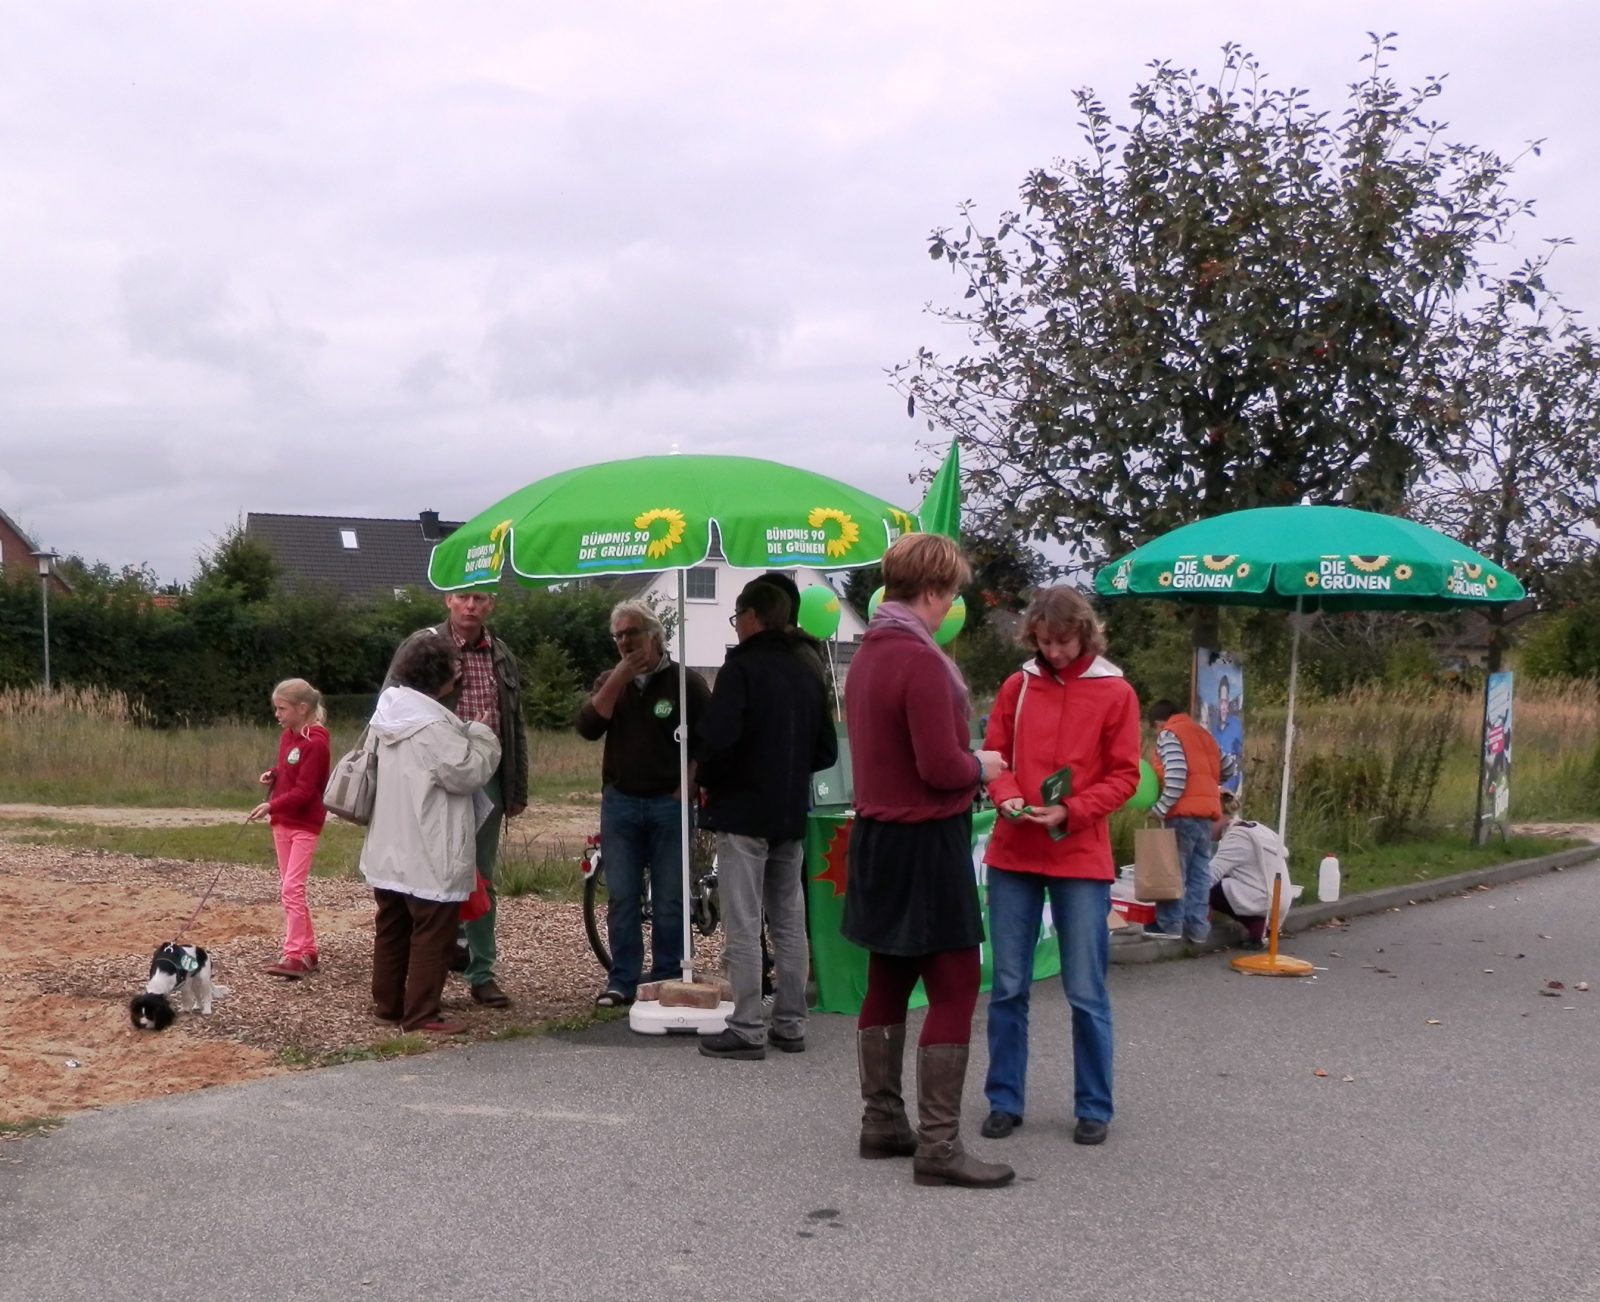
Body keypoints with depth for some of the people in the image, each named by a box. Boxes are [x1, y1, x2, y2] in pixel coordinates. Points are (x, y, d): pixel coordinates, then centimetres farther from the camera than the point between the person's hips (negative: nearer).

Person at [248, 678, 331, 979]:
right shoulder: (287, 735, 8)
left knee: (291, 888, -13)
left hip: (305, 824, -9)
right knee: (287, 889, 10)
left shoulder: (316, 743, -17)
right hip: (282, 822, 9)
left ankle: (294, 955, -12)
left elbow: (304, 790, -21)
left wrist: (271, 806, -30)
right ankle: (307, 951, 17)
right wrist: (272, 775, 1)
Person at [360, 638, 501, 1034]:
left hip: (389, 850, 10)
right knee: (432, 934, -1)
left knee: (392, 928, 17)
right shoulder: (432, 726, -23)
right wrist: (482, 734, -5)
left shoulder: (390, 715, 9)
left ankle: (387, 1003, 26)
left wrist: (467, 734, 14)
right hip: (428, 856, -10)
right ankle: (421, 1014, 2)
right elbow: (470, 772, -19)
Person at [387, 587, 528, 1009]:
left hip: (487, 780, 5)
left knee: (482, 881, 10)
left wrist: (519, 789, 14)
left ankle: (482, 972, 18)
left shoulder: (503, 656, 12)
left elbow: (516, 727, 16)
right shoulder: (421, 645, -4)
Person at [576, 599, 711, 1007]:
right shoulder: (608, 681, 10)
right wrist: (619, 678, -11)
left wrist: (690, 784, -6)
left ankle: (667, 981, 11)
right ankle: (622, 981, 11)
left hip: (669, 804, -3)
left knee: (669, 900, 2)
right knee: (622, 898, 5)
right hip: (619, 802, 3)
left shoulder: (686, 682, -1)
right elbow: (588, 728, -6)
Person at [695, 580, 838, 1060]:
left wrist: (707, 781, -4)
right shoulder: (806, 672, 10)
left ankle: (747, 1029, -1)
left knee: (743, 926, -3)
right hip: (792, 815, 7)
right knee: (790, 924, 12)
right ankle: (790, 1025, 17)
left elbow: (717, 738, -23)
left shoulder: (742, 667, -12)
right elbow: (826, 750, 12)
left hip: (743, 811, -7)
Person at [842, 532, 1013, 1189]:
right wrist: (981, 765, -3)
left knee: (889, 982, 15)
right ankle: (938, 1145, -3)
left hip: (876, 834, 10)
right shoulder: (921, 661, -19)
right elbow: (942, 767, -22)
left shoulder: (866, 654, 11)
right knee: (954, 988, -4)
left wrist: (965, 764, 13)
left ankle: (882, 1122, 23)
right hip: (925, 841, -10)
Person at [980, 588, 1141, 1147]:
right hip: (1012, 854, 2)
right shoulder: (1016, 686, 7)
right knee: (1008, 988, 7)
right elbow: (993, 756, 9)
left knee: (1086, 993, 2)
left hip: (1081, 858, -2)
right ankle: (1004, 1101, 19)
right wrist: (1006, 797, -12)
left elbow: (1124, 776, -2)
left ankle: (1094, 1108, 15)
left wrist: (1070, 811, -15)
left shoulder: (1115, 693, 0)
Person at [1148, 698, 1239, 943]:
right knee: (1200, 872, 6)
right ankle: (1197, 928, 5)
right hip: (1206, 809, 7)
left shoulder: (1168, 735, -3)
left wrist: (1160, 809, -11)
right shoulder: (1200, 733, 20)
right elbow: (1230, 768, 24)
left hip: (1184, 811, -7)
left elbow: (1176, 776, -16)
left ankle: (1170, 924, -1)